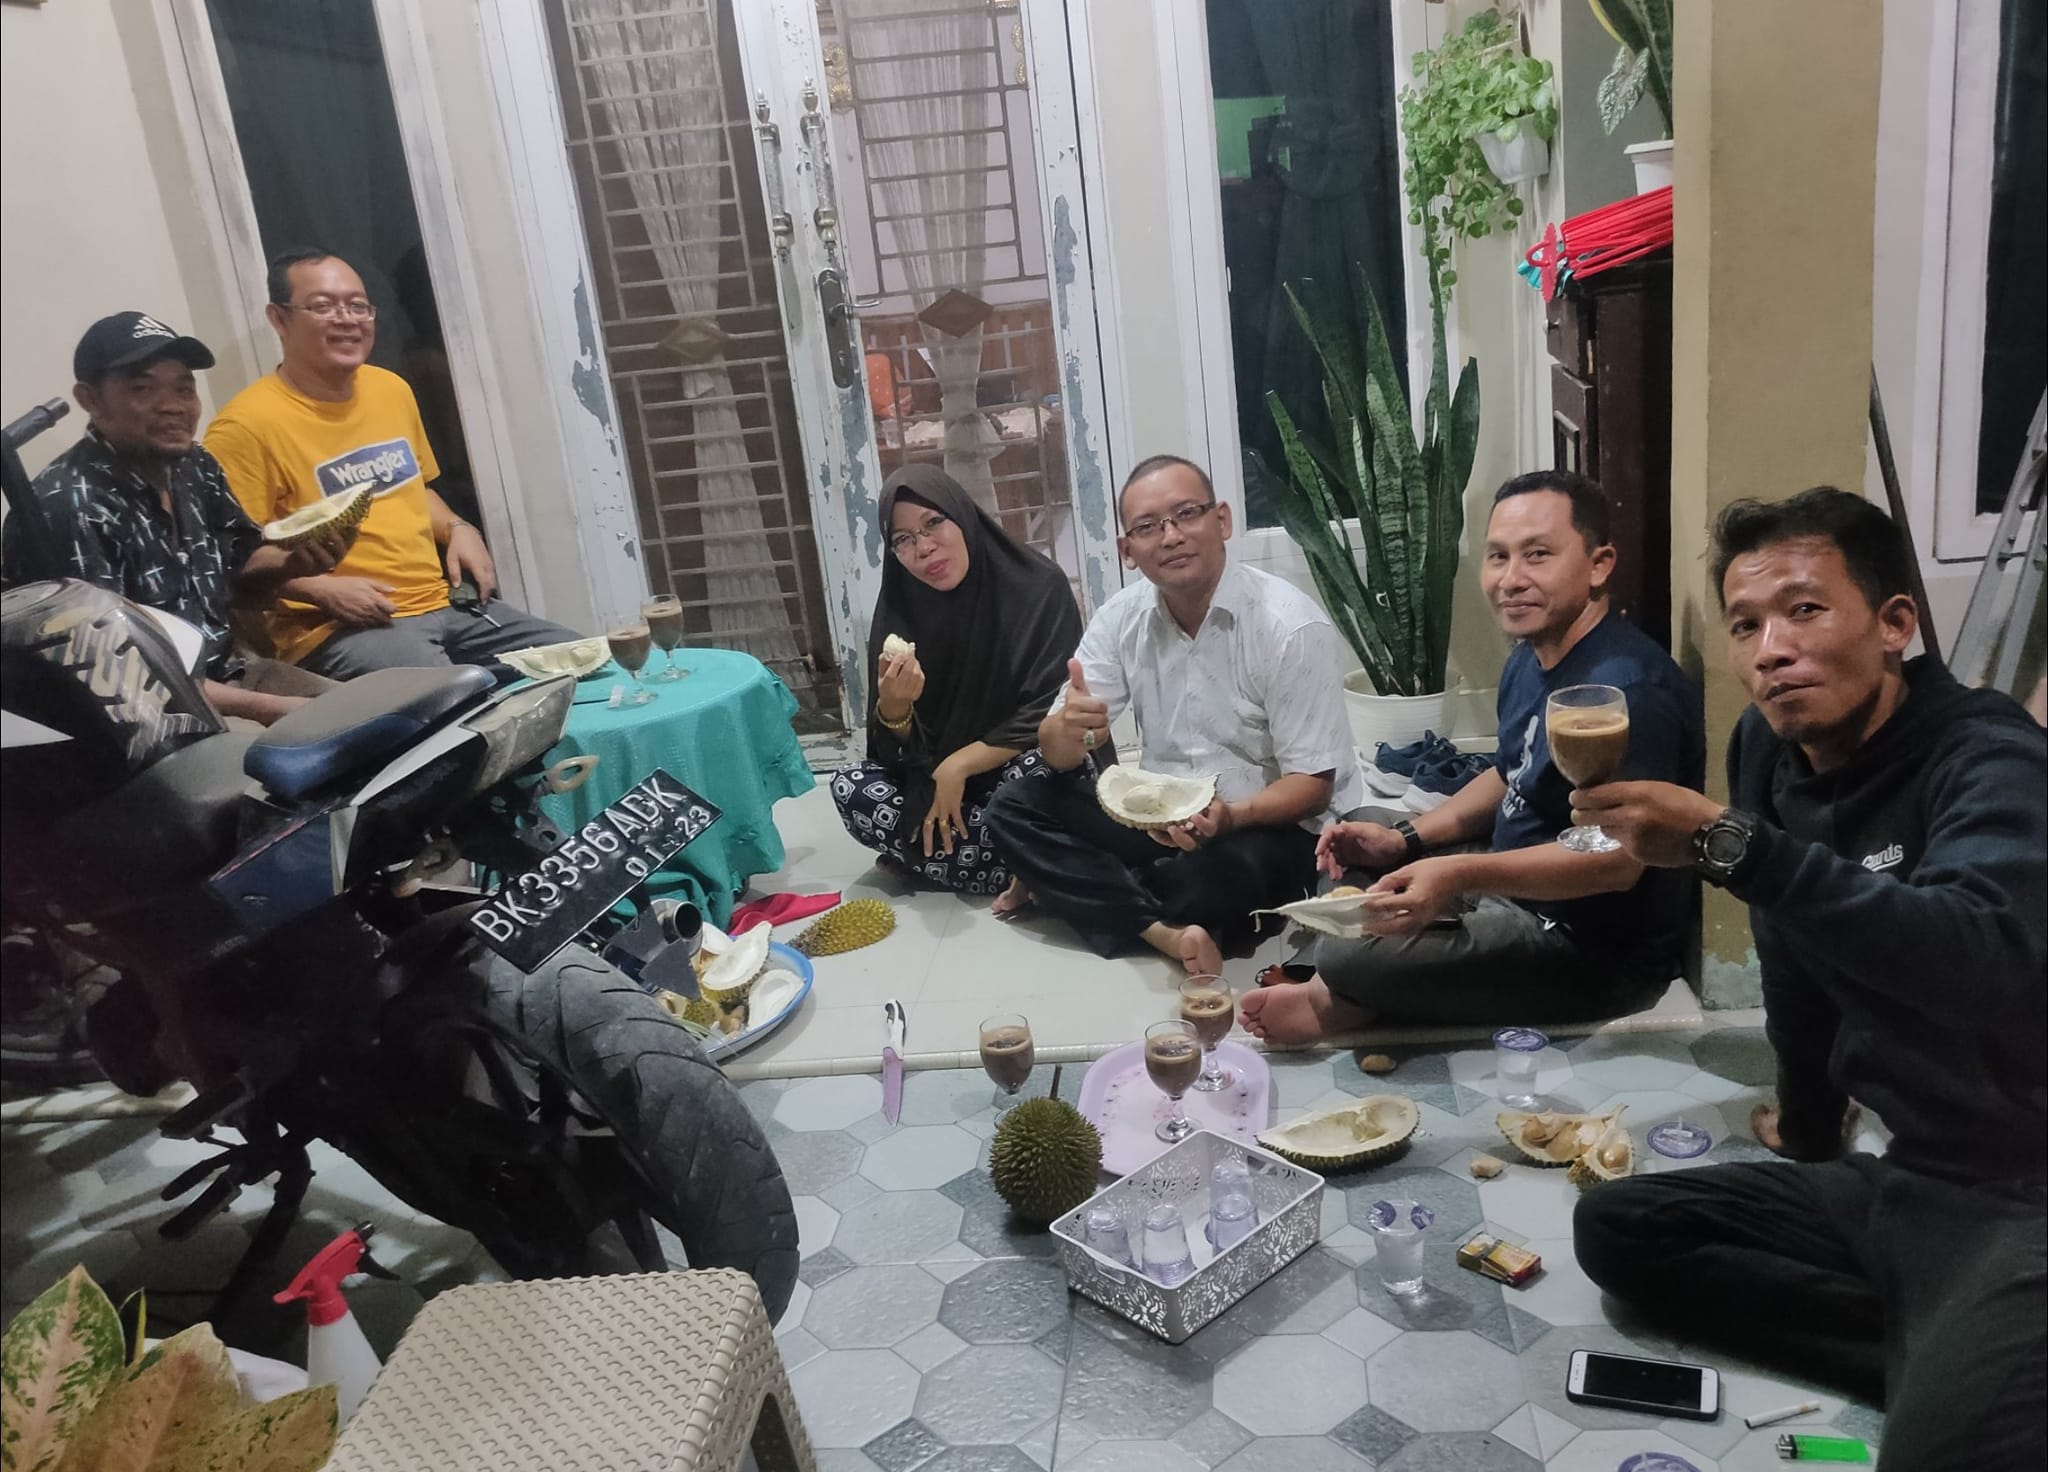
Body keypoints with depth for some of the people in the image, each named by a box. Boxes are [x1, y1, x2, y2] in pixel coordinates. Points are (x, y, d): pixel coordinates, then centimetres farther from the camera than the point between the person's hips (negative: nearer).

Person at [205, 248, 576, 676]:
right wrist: (321, 589, -22)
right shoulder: (247, 425, -10)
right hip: (336, 627, -7)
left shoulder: (391, 389, 13)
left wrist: (457, 528, 9)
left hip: (441, 604, 8)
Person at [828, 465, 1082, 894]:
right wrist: (893, 708, -27)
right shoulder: (898, 614, -5)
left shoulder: (1039, 587, -15)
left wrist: (960, 765, -18)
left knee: (1033, 772, -37)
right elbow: (897, 755, -5)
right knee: (850, 787, -20)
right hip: (941, 785, 5)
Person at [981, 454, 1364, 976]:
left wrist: (1230, 815, -37)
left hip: (1268, 825, -5)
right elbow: (1056, 755, -5)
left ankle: (1069, 884, -11)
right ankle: (1162, 930, -24)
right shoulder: (1121, 618, -3)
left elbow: (1313, 787, -16)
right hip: (1160, 817, 6)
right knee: (1014, 808, -11)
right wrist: (1067, 730, -31)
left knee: (1222, 872, -39)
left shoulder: (1291, 627, -19)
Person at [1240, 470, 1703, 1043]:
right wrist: (1406, 837, 3)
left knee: (1349, 958, -24)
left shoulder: (1625, 689, -28)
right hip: (1516, 882, 11)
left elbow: (1618, 860, -33)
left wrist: (1463, 876, -42)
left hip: (1596, 951, -10)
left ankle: (1338, 1002, 10)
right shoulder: (1532, 657, 5)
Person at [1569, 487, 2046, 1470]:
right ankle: (1945, 1364, -2)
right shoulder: (1768, 748, 5)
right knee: (1617, 1229, -1)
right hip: (1909, 1176, 9)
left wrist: (1729, 845, -41)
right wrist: (1807, 1126, 28)